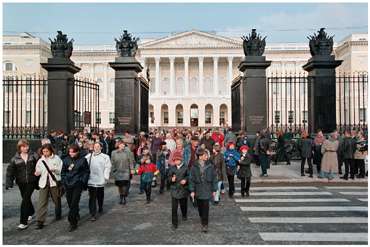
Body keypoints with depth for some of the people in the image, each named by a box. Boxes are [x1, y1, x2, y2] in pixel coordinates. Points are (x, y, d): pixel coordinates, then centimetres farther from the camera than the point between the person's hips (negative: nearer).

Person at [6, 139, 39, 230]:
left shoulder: (33, 155, -4)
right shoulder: (15, 158, -1)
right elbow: (10, 171, 0)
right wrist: (9, 183, -9)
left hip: (31, 182, -3)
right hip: (21, 182, 3)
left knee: (25, 200, -8)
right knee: (26, 199, 18)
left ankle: (24, 222, -2)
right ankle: (31, 212, 46)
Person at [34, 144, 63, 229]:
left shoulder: (56, 158, -3)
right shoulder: (41, 160, 7)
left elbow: (60, 170, -4)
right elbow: (38, 170, 13)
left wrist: (54, 169, -24)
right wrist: (37, 173, -9)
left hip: (54, 181, -2)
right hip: (44, 182, 2)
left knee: (57, 200, 14)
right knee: (42, 202, -6)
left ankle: (58, 215, 37)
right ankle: (40, 221, -2)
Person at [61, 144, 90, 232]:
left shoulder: (82, 160, -4)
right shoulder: (66, 160, 5)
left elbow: (87, 171, 2)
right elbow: (63, 172, 14)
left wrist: (83, 181, -4)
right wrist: (64, 181, 5)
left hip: (77, 185, -4)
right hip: (68, 184, 4)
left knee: (74, 203, -8)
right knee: (70, 203, 12)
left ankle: (72, 222, 1)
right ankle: (76, 216, 36)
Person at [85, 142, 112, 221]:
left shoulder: (105, 157, -1)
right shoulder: (88, 156, 4)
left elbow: (107, 167, -3)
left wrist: (106, 177, -9)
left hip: (100, 180, 0)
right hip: (90, 180, 0)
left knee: (100, 196, 16)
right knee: (92, 198, -2)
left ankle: (100, 208, 42)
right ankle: (93, 214, 3)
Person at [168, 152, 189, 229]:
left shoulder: (185, 168, -5)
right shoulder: (172, 168, -2)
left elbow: (189, 176, 2)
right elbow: (169, 178, 2)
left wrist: (185, 180, -17)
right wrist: (171, 179, -19)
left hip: (183, 189, 0)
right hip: (174, 189, 0)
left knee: (183, 204, 19)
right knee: (174, 207, -4)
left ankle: (184, 215, 49)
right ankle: (174, 223, 7)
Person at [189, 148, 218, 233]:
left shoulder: (210, 165, -6)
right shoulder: (194, 167, -7)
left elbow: (214, 178, 0)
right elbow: (191, 179, -2)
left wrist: (214, 190, 0)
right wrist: (192, 191, -5)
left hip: (207, 190, -1)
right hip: (198, 190, 1)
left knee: (205, 207, -4)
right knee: (200, 206, 15)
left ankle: (205, 224, 7)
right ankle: (202, 218, 41)